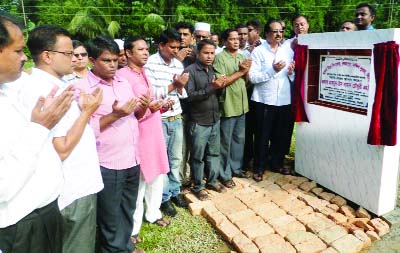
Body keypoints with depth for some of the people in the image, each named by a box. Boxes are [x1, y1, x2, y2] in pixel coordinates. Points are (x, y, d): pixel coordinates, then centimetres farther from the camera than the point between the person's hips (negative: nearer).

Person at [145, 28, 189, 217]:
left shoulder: (178, 64, 7)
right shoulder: (150, 64, -11)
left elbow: (182, 94, 9)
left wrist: (180, 88, -12)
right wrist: (173, 85, -19)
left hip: (176, 118, 6)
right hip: (159, 120, -6)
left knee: (176, 158, 15)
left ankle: (175, 192, 32)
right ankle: (164, 198, 21)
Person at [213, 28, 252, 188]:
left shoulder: (242, 57, 12)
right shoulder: (220, 58, -10)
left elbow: (247, 81, 14)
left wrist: (246, 71, -7)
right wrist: (240, 72, -15)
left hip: (241, 105, 7)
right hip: (227, 106, -7)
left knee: (239, 139, 16)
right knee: (226, 141, 3)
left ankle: (236, 168, 31)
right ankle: (225, 174, 15)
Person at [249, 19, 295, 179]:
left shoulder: (288, 50, 11)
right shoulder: (258, 51, -3)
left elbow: (294, 75, 14)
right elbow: (252, 77, -13)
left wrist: (291, 72, -7)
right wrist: (272, 70, -19)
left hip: (284, 100, 4)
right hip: (264, 101, -4)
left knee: (282, 135, 12)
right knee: (262, 136, 4)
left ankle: (277, 163, 31)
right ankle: (259, 168, 19)